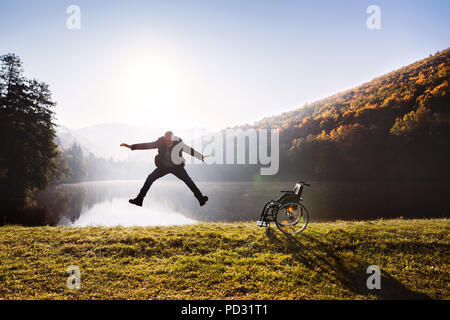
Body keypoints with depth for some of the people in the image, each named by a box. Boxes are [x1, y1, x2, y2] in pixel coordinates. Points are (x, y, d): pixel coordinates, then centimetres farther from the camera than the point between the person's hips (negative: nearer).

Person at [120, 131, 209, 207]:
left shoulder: (178, 143, -21)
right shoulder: (161, 143, -18)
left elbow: (190, 150, -8)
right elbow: (147, 145, -15)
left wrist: (201, 157, -3)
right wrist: (131, 146, -20)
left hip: (177, 167, -2)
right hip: (164, 167, 2)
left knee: (188, 181, -5)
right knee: (150, 179, -5)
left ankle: (201, 198, 10)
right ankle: (139, 199, 6)